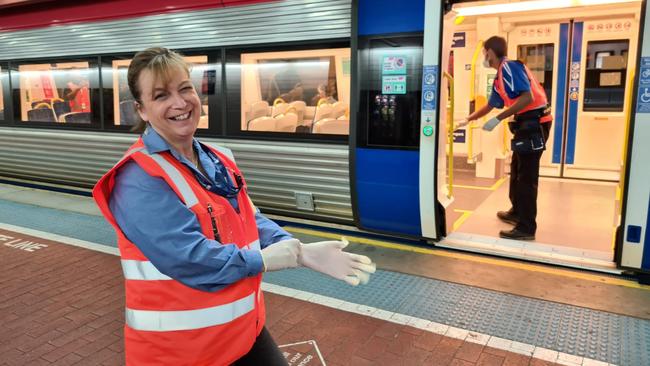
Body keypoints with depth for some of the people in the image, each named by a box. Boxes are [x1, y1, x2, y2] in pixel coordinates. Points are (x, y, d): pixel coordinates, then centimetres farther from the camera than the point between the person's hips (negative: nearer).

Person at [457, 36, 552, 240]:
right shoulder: (500, 77, 17)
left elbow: (527, 97, -24)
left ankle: (526, 228, -2)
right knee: (517, 171, 20)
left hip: (535, 123, -10)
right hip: (527, 124, 10)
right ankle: (517, 212, 34)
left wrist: (498, 119, -23)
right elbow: (490, 106, 30)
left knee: (526, 177, -7)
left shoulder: (510, 67, -13)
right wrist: (468, 120, 38)